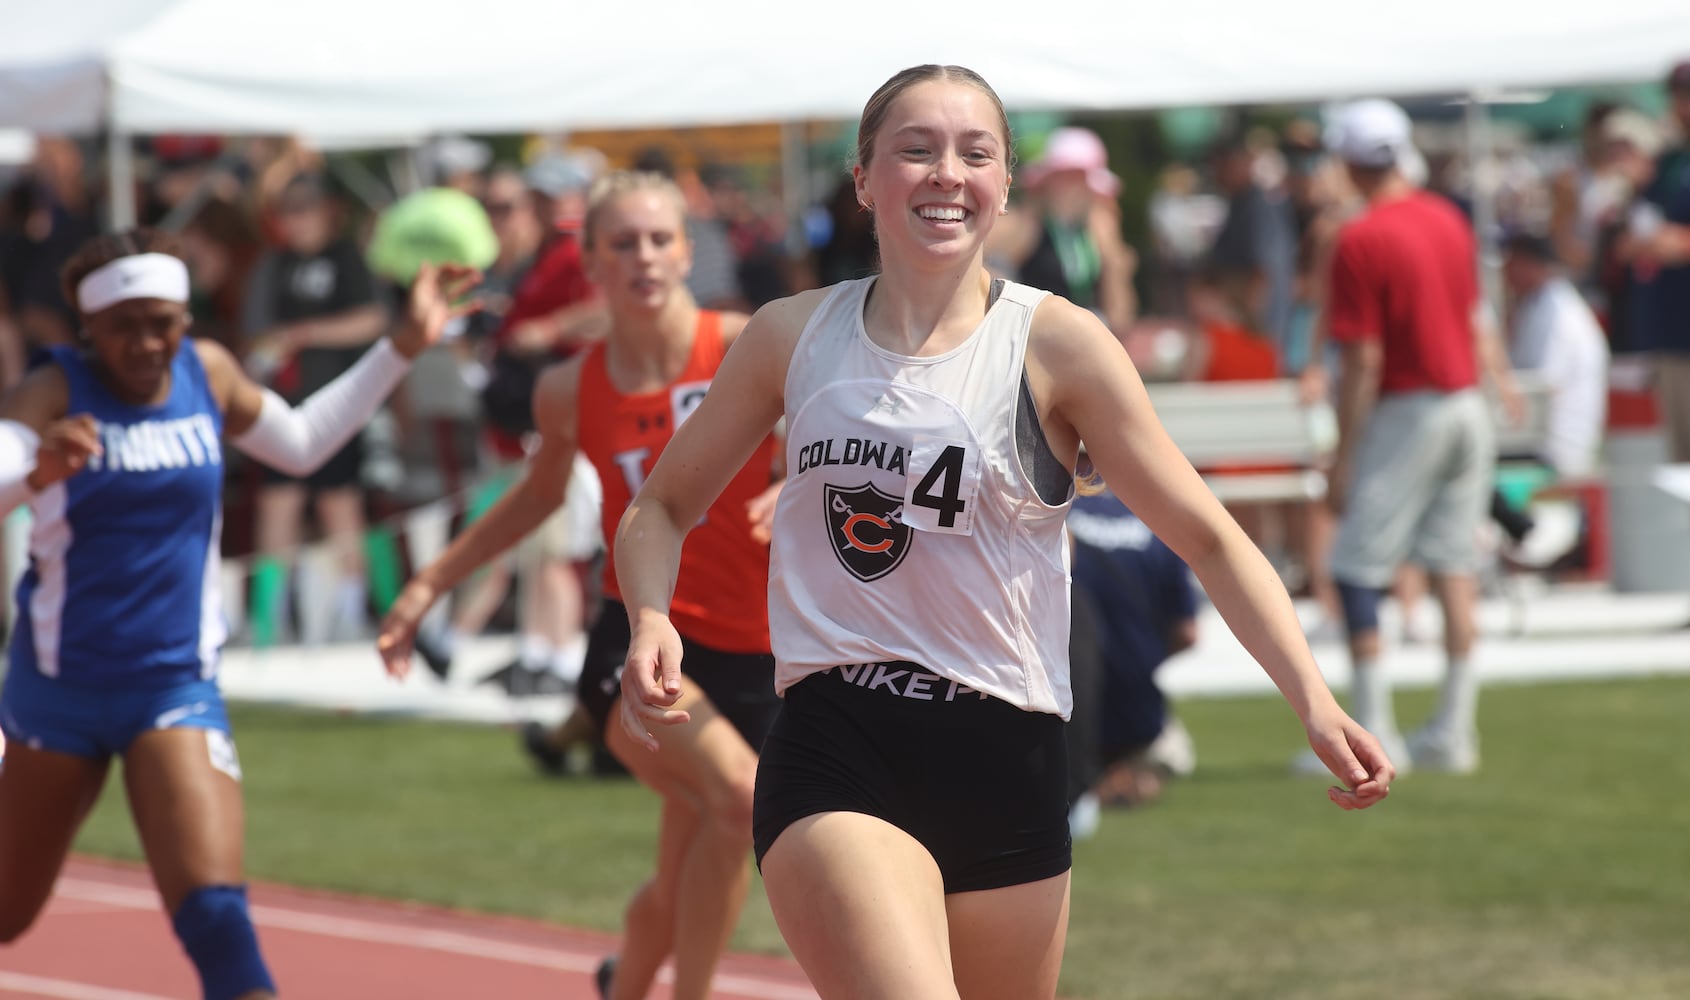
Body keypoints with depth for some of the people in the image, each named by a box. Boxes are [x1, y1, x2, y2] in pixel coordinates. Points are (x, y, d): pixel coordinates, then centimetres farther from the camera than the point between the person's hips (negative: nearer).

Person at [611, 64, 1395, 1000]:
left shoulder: (1057, 344, -1)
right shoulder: (792, 335, 6)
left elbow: (1209, 539, 0)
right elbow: (662, 507, 17)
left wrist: (1313, 700, -13)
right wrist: (651, 624, -4)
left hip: (1006, 760, 1)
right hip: (833, 754, -1)